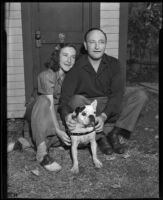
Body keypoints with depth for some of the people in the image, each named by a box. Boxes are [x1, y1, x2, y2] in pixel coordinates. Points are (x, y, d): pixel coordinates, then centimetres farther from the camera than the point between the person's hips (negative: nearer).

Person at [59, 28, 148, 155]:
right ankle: (101, 136, -18)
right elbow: (65, 96, -22)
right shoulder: (77, 67, -16)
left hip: (110, 108, 3)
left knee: (139, 95, -16)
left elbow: (118, 93, -18)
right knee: (76, 101, -36)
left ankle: (115, 134, -13)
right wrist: (66, 115, -45)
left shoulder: (113, 63, -8)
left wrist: (104, 116, -34)